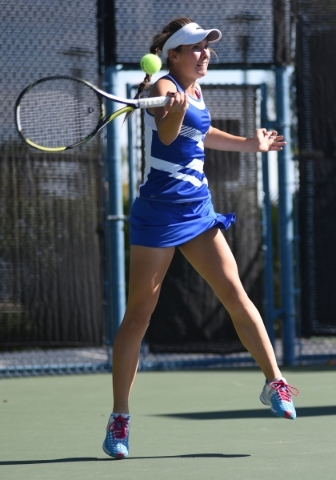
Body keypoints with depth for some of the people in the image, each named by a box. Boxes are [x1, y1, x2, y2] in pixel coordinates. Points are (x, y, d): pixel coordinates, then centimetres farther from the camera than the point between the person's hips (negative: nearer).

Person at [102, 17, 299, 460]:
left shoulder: (195, 91, 12)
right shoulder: (165, 87, -12)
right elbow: (167, 133, -33)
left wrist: (250, 144, 37)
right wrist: (174, 110, -54)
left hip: (198, 210, 7)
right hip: (159, 212, -7)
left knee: (234, 294, -3)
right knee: (138, 314, -3)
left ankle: (275, 382, 6)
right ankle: (119, 419, 2)